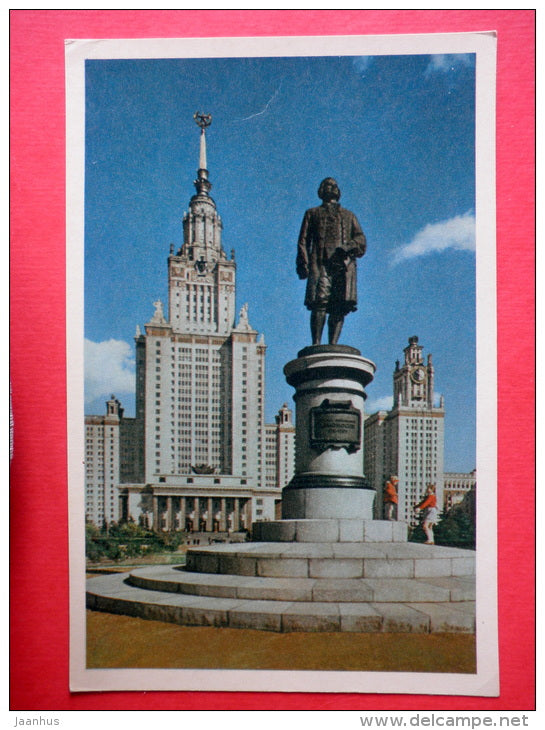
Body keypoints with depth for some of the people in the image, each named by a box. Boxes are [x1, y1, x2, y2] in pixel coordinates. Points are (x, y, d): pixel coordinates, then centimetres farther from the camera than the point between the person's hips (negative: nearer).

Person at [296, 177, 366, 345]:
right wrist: (303, 264, -2)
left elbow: (361, 240, 16)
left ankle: (333, 345, -14)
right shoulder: (312, 213, 27)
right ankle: (316, 344, -20)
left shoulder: (349, 216, 31)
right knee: (319, 302, -17)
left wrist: (348, 247, -7)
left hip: (344, 264, 2)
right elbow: (303, 241, 15)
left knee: (340, 306, -11)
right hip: (320, 263, -2)